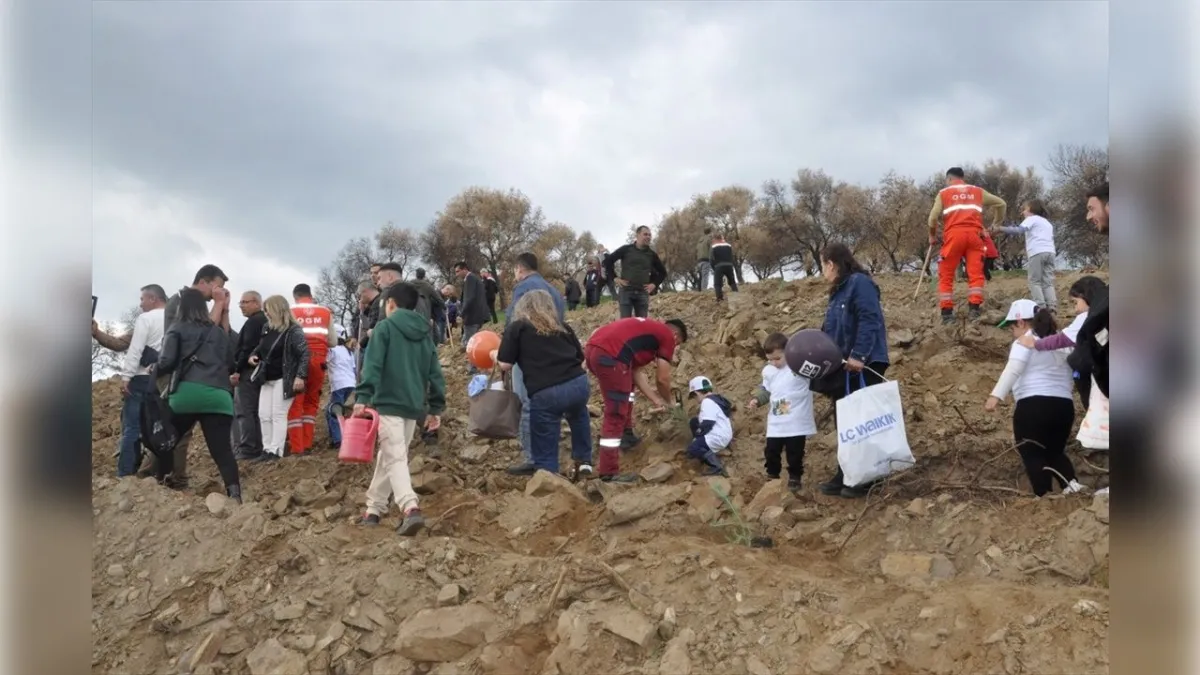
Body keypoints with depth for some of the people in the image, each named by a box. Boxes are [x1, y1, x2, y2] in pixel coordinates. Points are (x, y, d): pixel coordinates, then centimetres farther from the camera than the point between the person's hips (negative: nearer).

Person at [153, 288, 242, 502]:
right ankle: (235, 493, -23)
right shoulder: (220, 332, 22)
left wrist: (154, 370, 18)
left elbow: (167, 361, -1)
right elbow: (231, 362, 24)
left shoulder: (177, 329, 9)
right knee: (222, 450, -6)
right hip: (219, 396, 3)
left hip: (187, 392, -2)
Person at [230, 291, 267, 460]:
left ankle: (247, 449, -11)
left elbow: (247, 349, -20)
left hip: (248, 371, -10)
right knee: (254, 411, 13)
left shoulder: (253, 322, -13)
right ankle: (257, 447, 14)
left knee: (244, 412, -9)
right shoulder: (266, 321, 17)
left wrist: (237, 370, -17)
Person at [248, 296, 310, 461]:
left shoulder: (294, 331, -13)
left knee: (278, 415, -7)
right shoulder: (268, 329, 11)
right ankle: (267, 449, 11)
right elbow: (262, 348, 26)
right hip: (267, 379, 8)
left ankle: (276, 451, -5)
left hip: (284, 379, -8)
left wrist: (300, 376, -22)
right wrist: (253, 356, 5)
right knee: (264, 415, 5)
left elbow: (305, 354, -15)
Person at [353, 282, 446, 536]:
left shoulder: (385, 327, -3)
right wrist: (436, 408, 17)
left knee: (394, 458, -11)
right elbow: (435, 373, 14)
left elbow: (372, 365, -14)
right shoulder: (425, 333, 15)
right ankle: (374, 508, 24)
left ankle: (410, 508, -29)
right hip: (413, 406, 6)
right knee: (387, 456, 18)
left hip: (388, 403, -6)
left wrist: (363, 397, -17)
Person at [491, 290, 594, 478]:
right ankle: (584, 462, 37)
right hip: (578, 383, 5)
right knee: (578, 417, 36)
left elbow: (505, 364, 5)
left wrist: (495, 355, 26)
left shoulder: (516, 328, 10)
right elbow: (580, 357, 24)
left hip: (546, 393, -5)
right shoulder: (562, 327, 22)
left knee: (545, 447, 8)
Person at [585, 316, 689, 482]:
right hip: (609, 355, -9)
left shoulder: (649, 328, 34)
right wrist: (667, 400, 30)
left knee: (627, 386, 34)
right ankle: (609, 473, 1)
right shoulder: (667, 335, 11)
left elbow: (636, 371, 31)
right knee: (616, 415, -1)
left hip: (592, 349, 9)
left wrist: (656, 400, 30)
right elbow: (662, 379, 11)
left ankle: (626, 434, 41)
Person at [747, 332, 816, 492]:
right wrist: (757, 400, 1)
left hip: (796, 423, -5)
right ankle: (772, 476, 32)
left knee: (795, 454, 8)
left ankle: (795, 478, 27)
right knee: (771, 452, 13)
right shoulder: (768, 371, 3)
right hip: (775, 424, 5)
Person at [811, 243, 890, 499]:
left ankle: (865, 479, 4)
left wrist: (858, 355, -28)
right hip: (844, 368, 10)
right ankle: (845, 477, 21)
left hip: (861, 366, -10)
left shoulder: (860, 283, -13)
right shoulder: (840, 290, 18)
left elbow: (869, 321, -23)